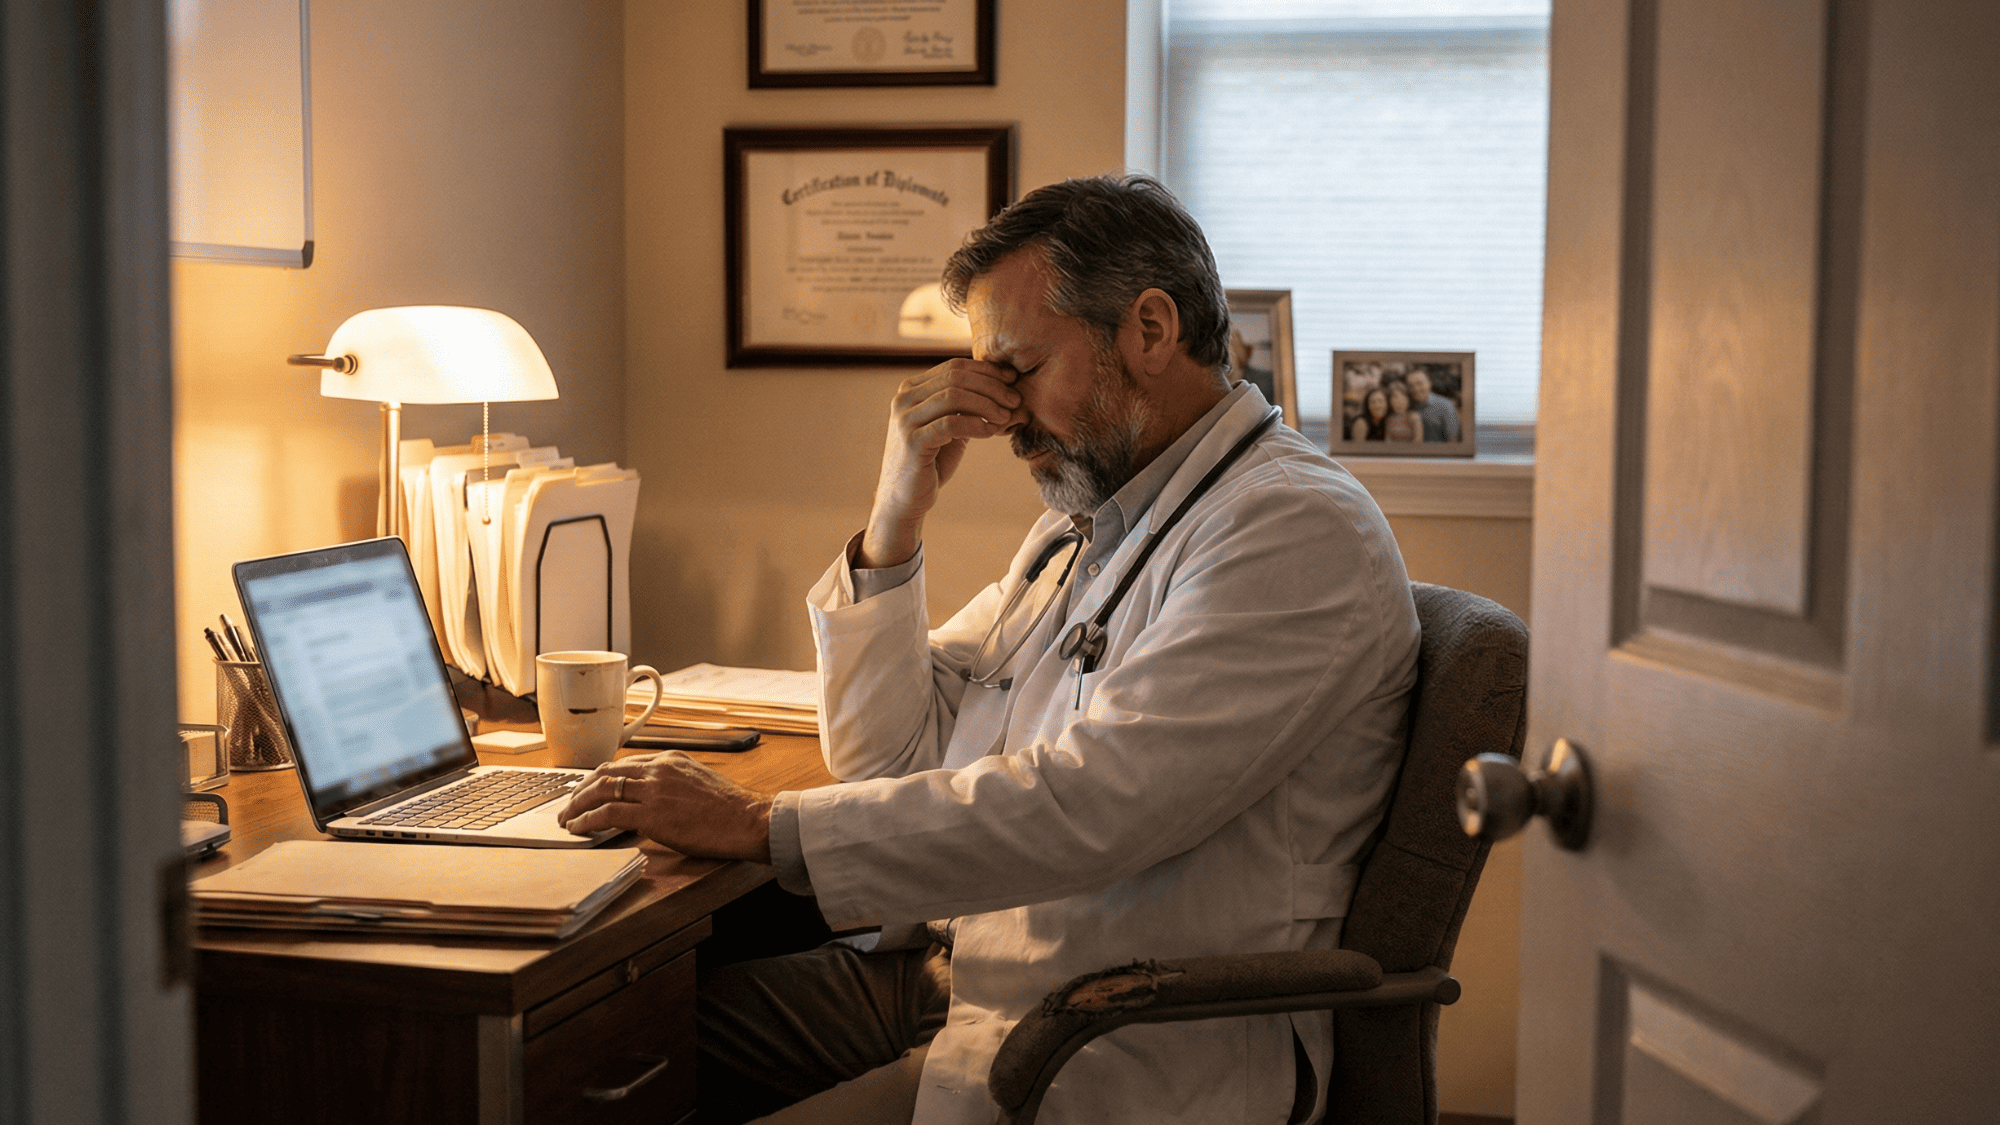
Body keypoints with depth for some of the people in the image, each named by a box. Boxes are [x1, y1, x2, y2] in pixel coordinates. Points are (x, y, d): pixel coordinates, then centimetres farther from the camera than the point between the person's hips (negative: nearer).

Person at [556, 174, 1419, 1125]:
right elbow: (890, 753, 14)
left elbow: (1087, 807, -24)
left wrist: (760, 825, -20)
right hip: (948, 968, 9)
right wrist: (895, 518, -1)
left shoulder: (1300, 532, -14)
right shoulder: (1082, 523, 16)